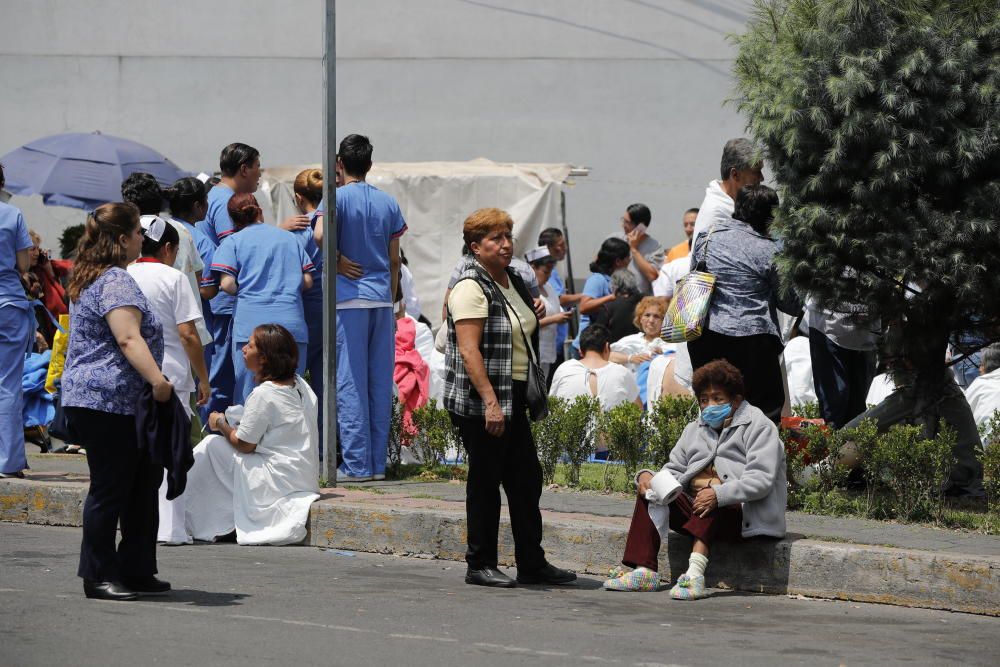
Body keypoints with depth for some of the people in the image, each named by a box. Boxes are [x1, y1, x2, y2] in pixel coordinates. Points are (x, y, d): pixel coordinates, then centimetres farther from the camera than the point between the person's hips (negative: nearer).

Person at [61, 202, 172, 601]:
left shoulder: (88, 279, 20)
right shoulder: (116, 281, -14)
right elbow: (129, 338, -26)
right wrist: (158, 381, -34)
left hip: (89, 398, 11)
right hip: (110, 401, -11)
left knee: (142, 485, 12)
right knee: (110, 489, -6)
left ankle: (136, 572, 14)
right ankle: (99, 577, -1)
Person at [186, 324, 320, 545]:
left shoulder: (263, 394, -18)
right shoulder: (300, 386, 7)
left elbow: (244, 444, -12)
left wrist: (221, 423, 5)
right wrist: (235, 424, 19)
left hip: (278, 481, -9)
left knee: (212, 446, -2)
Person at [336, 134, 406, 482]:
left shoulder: (338, 197, -4)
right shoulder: (388, 202, 11)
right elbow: (394, 260, 13)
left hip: (349, 297, -5)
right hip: (381, 297, 5)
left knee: (351, 381, -4)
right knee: (380, 381, 6)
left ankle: (356, 464, -7)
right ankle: (378, 462, 7)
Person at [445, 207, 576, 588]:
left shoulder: (514, 282, 14)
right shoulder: (471, 288, -14)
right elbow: (469, 350, -21)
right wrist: (490, 403, -26)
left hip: (514, 399, 9)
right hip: (479, 403, -9)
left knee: (526, 481, 9)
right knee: (486, 482, -1)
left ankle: (532, 564, 15)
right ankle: (480, 566, 7)